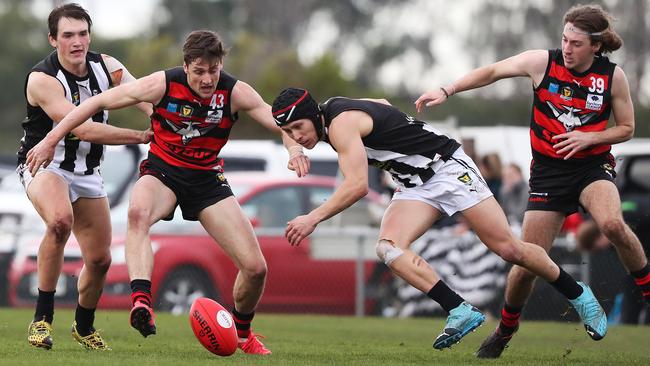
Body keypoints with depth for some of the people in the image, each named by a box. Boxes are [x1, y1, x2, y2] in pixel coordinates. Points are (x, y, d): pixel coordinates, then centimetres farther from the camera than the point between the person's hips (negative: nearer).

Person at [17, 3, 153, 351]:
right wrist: (139, 136, -34)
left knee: (100, 259, 8)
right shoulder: (42, 79, -23)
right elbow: (81, 129, -31)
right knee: (60, 221, -37)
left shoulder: (105, 66, -5)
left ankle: (84, 326, 37)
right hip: (44, 164, -6)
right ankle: (42, 318, -27)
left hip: (86, 172, 6)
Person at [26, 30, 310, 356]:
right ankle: (141, 302, -52)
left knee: (255, 267, -7)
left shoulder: (234, 92, -15)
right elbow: (99, 102, -9)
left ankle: (241, 332, 24)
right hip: (162, 172, -2)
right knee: (138, 211, -40)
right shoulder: (163, 84, -17)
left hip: (207, 179, 2)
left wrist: (294, 148, -47)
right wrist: (50, 140, -10)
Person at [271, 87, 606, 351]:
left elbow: (357, 186, -32)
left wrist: (313, 219, -34)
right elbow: (382, 105, 24)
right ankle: (460, 313, -22)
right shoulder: (334, 108, 5)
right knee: (388, 247, -17)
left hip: (448, 168, -9)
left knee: (508, 248, -7)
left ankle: (579, 296, 13)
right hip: (415, 186, 9)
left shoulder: (341, 123, -23)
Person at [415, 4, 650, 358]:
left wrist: (588, 137, -13)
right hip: (547, 170, 1)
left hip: (593, 165, -1)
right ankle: (505, 330, 24)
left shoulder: (613, 76, -8)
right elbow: (492, 72, 6)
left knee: (612, 223, -35)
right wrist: (447, 90, 1)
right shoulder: (542, 62, -8)